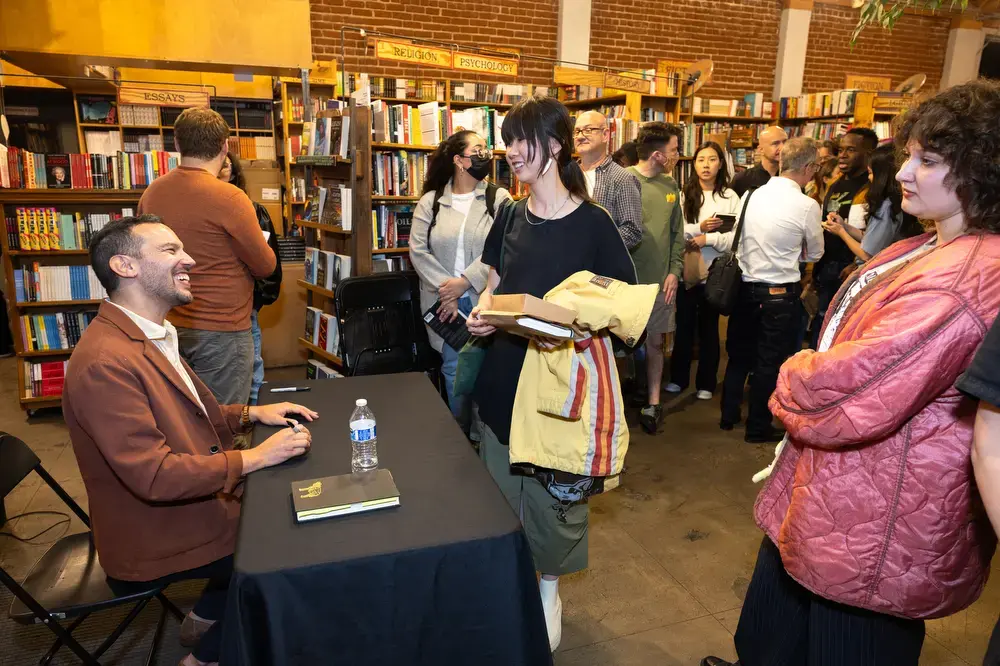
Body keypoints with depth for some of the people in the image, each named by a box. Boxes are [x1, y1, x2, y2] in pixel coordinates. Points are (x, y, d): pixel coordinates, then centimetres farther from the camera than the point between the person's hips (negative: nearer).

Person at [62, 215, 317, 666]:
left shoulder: (152, 337, 4)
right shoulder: (105, 362, -29)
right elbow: (154, 475, -31)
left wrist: (252, 414, 2)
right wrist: (255, 457, -25)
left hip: (184, 509, 9)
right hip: (156, 543, -9)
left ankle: (205, 618, 28)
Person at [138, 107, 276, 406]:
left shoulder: (151, 193, 3)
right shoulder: (229, 198, -17)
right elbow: (266, 266, -9)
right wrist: (259, 244, 13)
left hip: (171, 326, 7)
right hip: (220, 331, -6)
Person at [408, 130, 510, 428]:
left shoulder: (499, 199, 2)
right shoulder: (430, 202, 6)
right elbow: (418, 250, 0)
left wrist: (465, 281, -15)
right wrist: (446, 288, -11)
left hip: (485, 301, -1)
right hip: (446, 303, 1)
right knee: (454, 371, 7)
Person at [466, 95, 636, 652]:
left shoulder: (592, 223, -12)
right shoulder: (511, 217, 4)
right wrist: (483, 309, -7)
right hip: (503, 375, 5)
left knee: (552, 494, 10)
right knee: (502, 490, 18)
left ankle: (549, 587, 38)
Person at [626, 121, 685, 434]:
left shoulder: (670, 185, 9)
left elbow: (677, 232, 13)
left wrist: (675, 271, 4)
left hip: (660, 280, 4)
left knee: (655, 341, 9)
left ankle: (653, 404, 20)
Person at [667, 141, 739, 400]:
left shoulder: (730, 196, 0)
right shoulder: (684, 194, 4)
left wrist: (708, 239, -15)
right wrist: (700, 228, -21)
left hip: (715, 270, -1)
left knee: (709, 326, 9)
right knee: (684, 324, 9)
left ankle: (706, 382, 21)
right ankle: (678, 377, 24)